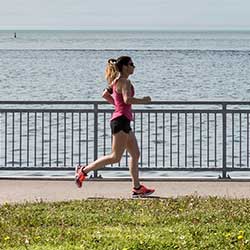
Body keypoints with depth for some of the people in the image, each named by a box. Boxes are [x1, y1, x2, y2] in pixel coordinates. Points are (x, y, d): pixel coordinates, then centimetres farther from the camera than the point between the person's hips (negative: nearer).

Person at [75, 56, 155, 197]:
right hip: (121, 120, -11)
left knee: (135, 154, 10)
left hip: (123, 121, 11)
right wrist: (143, 101, -14)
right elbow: (127, 99, -27)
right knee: (115, 157, -8)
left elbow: (105, 94, 24)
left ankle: (137, 188, 12)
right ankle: (84, 171, -3)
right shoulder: (124, 81, -13)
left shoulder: (116, 81, 16)